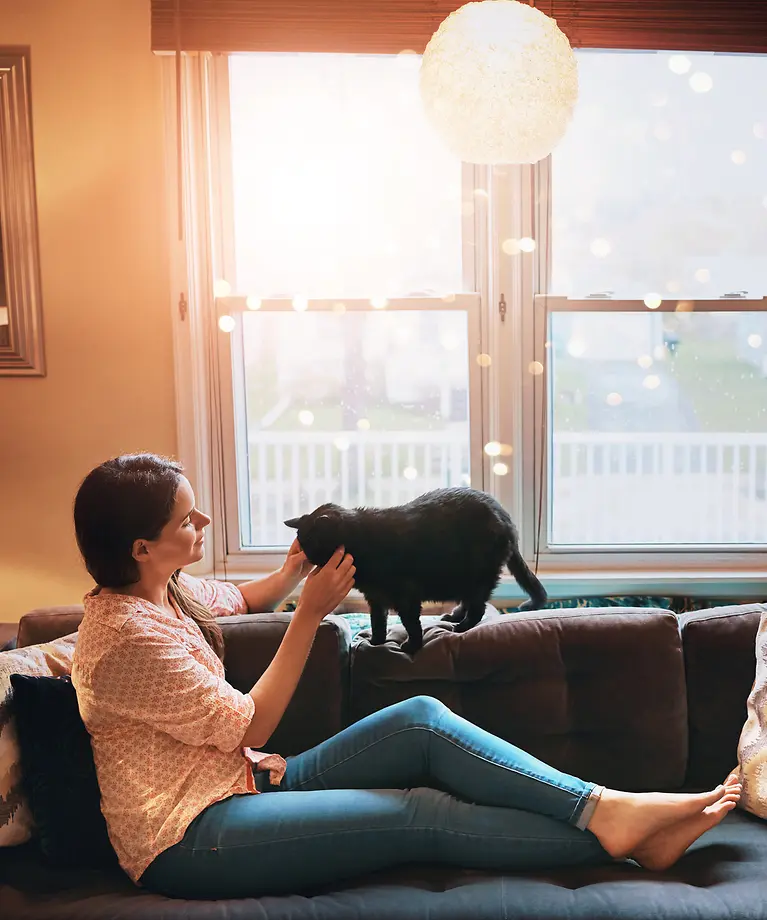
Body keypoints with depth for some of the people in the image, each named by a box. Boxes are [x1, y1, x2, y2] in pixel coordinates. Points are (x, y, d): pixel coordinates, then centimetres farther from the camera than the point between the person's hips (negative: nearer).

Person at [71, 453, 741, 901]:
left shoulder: (165, 589, 8)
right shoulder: (127, 633, -21)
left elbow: (239, 599, 32)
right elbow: (248, 726, -15)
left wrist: (296, 570, 13)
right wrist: (312, 612, -13)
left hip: (246, 784, 9)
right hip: (188, 841, -9)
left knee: (422, 720, -12)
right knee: (423, 815, -20)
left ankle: (607, 808, -16)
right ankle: (616, 836, -11)